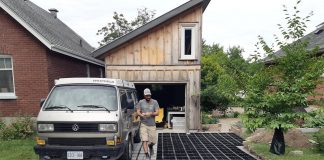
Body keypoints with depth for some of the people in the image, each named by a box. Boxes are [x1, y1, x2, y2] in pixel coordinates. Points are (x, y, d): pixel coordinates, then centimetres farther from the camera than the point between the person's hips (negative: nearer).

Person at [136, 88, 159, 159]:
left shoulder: (154, 102, 2)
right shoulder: (141, 102, 3)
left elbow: (157, 113, -5)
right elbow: (138, 112, 0)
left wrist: (151, 114, -24)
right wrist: (141, 115, -23)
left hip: (152, 125, 1)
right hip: (143, 124, 0)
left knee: (153, 141, 7)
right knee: (144, 140, -8)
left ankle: (150, 146, 41)